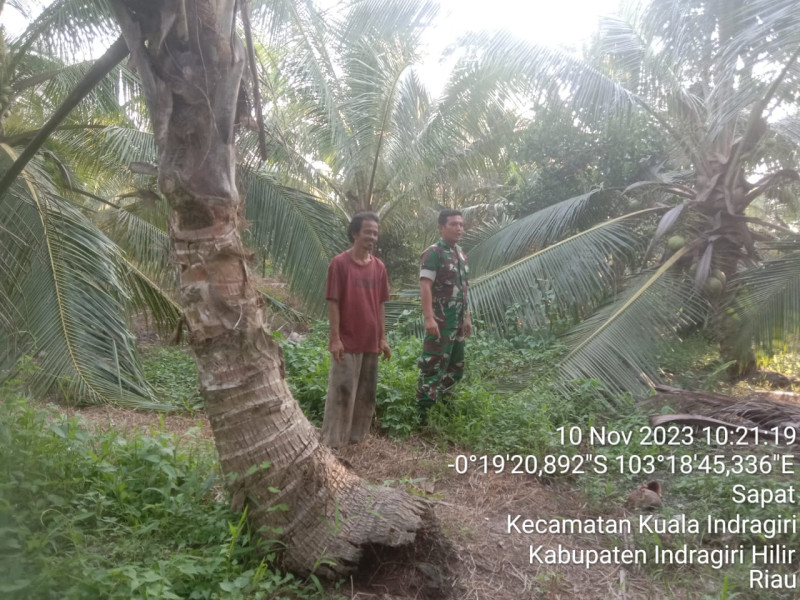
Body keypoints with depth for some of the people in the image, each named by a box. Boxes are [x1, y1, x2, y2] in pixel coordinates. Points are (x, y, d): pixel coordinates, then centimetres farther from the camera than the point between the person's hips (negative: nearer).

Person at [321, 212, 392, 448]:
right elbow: (333, 303, -10)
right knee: (341, 392, -1)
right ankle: (331, 442, 10)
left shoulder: (379, 267, 8)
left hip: (371, 342, 6)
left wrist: (382, 339, 9)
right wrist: (335, 338, -14)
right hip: (347, 342, -6)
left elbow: (380, 305, 11)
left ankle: (356, 437, 26)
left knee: (366, 393, 12)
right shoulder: (340, 263, -9)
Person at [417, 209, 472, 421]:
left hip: (457, 322, 9)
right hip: (440, 322, -9)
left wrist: (466, 317, 20)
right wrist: (429, 318, -27)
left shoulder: (461, 254, 15)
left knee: (456, 368, 16)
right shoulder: (433, 253, -11)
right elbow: (425, 287, -19)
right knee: (433, 366, -7)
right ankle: (423, 411, 1)